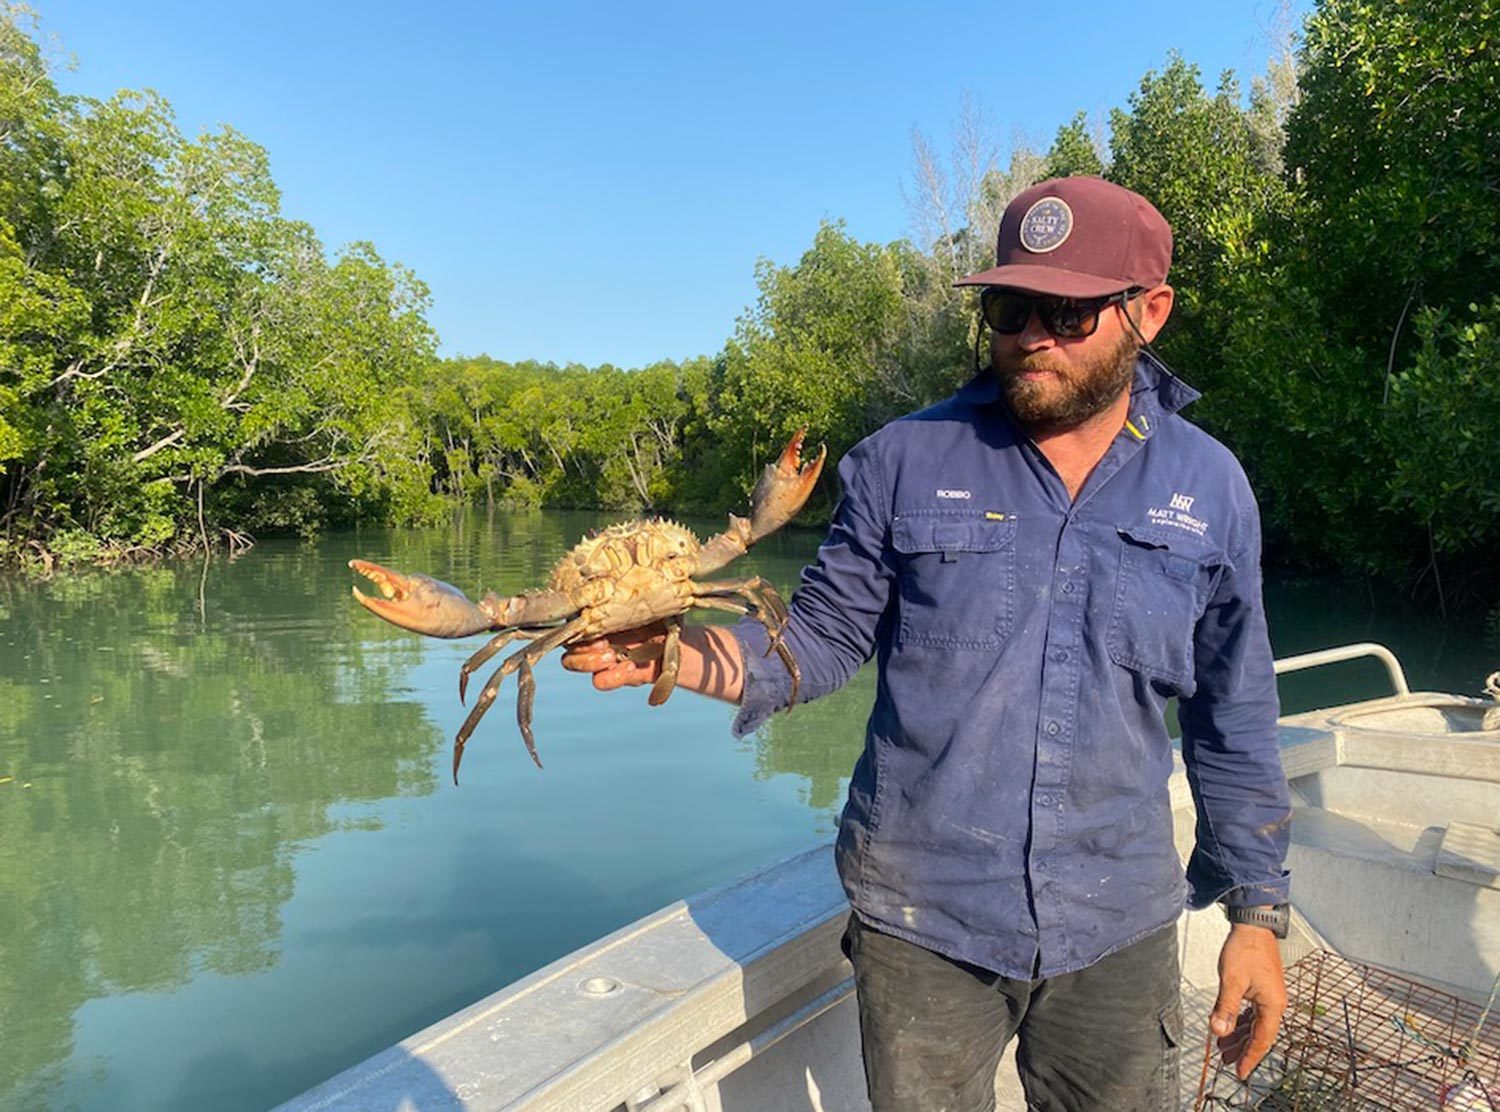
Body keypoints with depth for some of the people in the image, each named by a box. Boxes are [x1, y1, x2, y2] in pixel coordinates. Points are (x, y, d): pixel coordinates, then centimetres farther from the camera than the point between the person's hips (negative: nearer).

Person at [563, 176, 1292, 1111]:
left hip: (1117, 927, 2)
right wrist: (679, 653, -21)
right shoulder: (907, 461, -5)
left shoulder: (1211, 488, 1)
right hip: (923, 922, -1)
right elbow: (826, 633, -3)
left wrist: (1258, 910, 7)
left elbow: (1234, 721, 6)